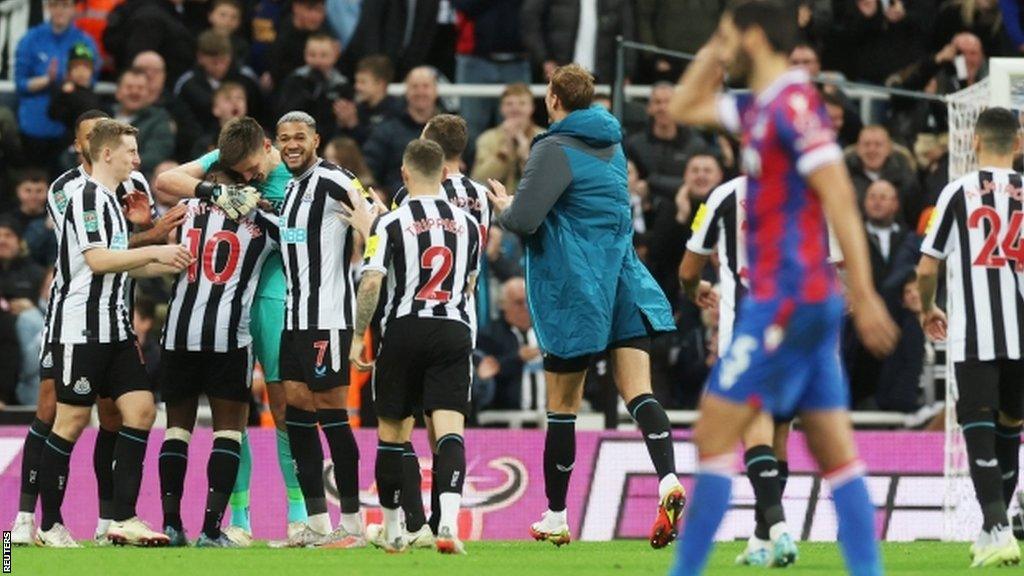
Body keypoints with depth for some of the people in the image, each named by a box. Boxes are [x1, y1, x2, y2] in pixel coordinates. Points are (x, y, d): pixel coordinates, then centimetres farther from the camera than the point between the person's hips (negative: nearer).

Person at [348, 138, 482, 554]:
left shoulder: (390, 223, -4)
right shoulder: (467, 223, 10)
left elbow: (371, 283, -12)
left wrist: (358, 336, -4)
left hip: (405, 330, -2)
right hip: (455, 332, 2)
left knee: (392, 432, 11)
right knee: (449, 427, -8)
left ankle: (392, 530, 19)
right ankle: (449, 519, -29)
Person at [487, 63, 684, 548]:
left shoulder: (555, 150, -11)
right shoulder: (611, 144, 15)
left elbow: (522, 220, -17)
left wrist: (502, 207, 6)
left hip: (574, 290, -6)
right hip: (624, 285, 6)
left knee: (562, 407, 5)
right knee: (637, 393, -4)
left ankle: (556, 516, 14)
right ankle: (668, 480, -28)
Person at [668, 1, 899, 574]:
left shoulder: (796, 103, -13)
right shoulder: (760, 106, 14)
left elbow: (839, 197, -19)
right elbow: (685, 108, 30)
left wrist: (864, 294, -23)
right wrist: (717, 50, 16)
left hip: (786, 298, -9)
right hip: (801, 300, 9)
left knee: (715, 435, -5)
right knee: (836, 452, 3)